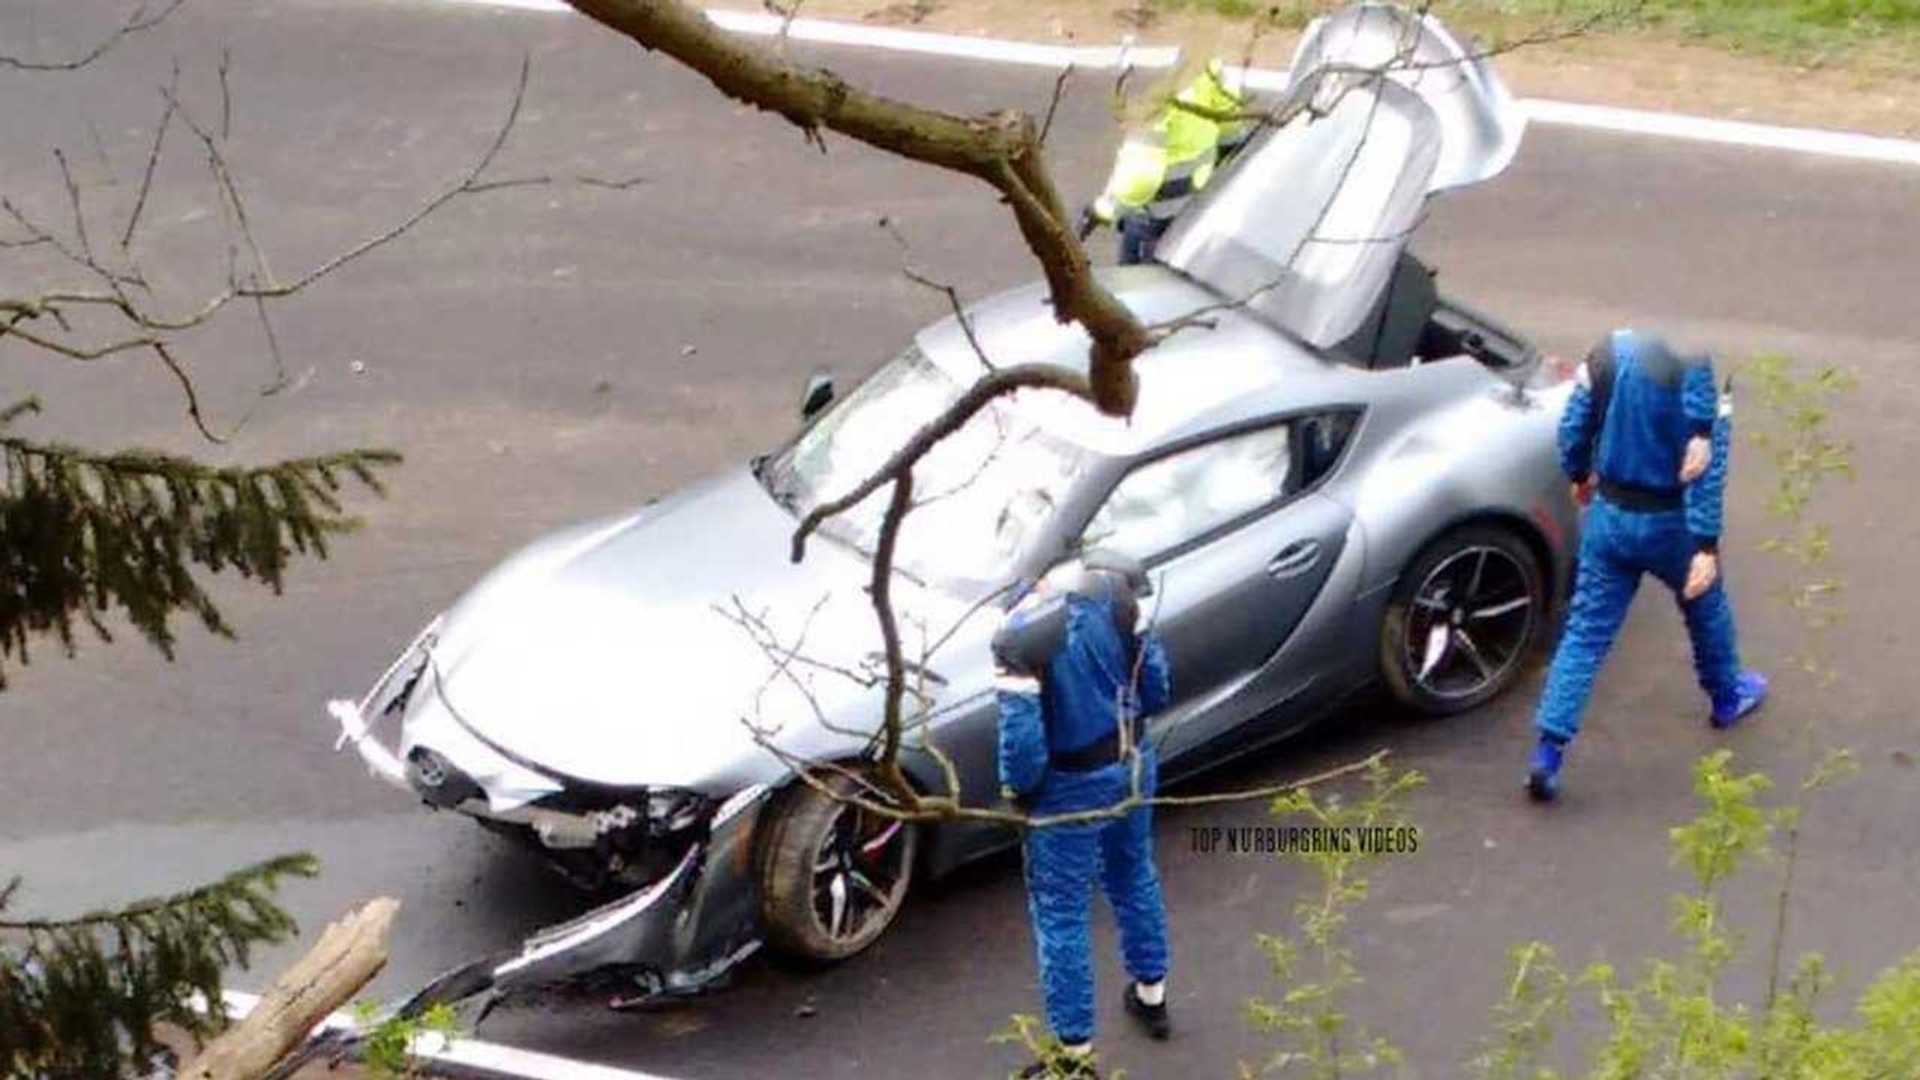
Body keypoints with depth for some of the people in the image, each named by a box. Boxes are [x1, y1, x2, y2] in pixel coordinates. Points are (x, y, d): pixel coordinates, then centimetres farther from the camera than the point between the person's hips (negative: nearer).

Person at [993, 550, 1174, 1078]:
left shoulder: (1021, 637, -27)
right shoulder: (1111, 591, -11)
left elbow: (1022, 737, -25)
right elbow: (1155, 689, -1)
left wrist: (1017, 791, -5)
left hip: (1071, 789, -6)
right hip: (1133, 766, 6)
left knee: (1060, 917, 10)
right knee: (1136, 880, 29)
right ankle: (1151, 996, 49)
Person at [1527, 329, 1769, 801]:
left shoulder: (1609, 351, -8)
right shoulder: (1705, 374, -18)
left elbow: (1572, 429, 0)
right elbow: (1708, 467, -20)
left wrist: (1579, 476, 20)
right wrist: (1707, 546, -18)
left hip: (1609, 515, 3)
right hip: (1669, 524, -3)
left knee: (1585, 633, 6)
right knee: (1706, 605, 26)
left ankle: (1548, 753, -2)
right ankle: (1727, 698, 50)